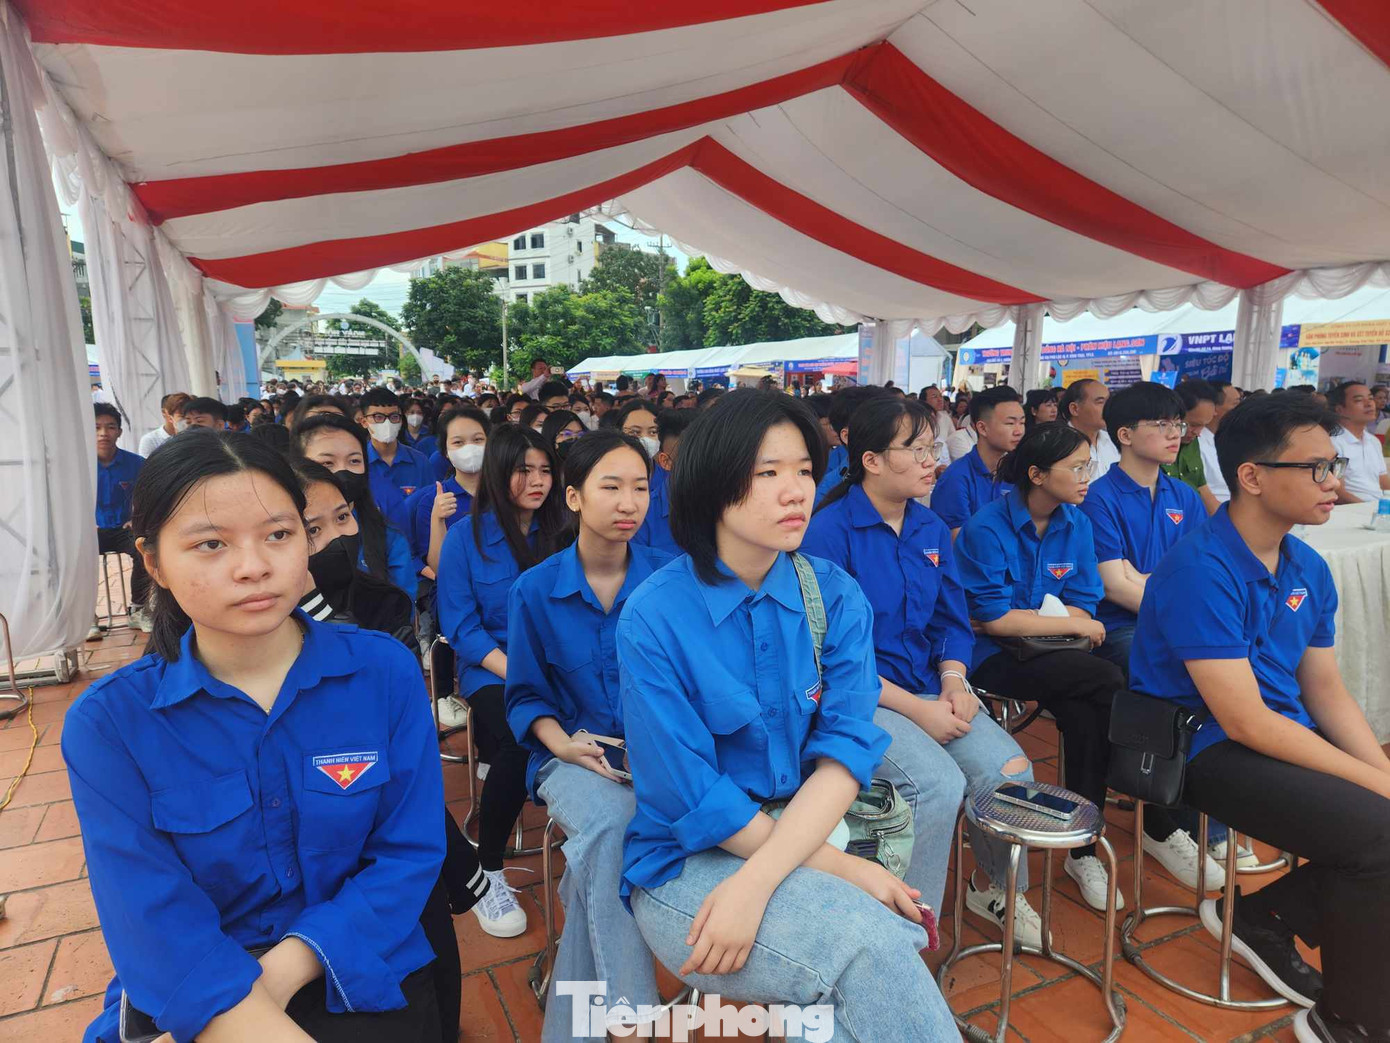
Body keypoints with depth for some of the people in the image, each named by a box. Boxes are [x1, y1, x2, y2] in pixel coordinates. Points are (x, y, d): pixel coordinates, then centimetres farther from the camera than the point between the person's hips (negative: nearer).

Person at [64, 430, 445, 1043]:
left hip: (362, 977, 0)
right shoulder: (108, 723, -7)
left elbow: (410, 852, -7)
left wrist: (280, 975, -16)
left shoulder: (386, 671, -7)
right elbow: (153, 922, -13)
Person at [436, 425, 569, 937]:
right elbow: (461, 628, -4)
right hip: (491, 670, -2)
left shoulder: (560, 533, 7)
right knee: (518, 740, -31)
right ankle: (487, 871, -7)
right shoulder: (466, 536, 0)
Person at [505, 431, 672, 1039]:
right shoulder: (535, 591, -1)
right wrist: (562, 743, -11)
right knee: (611, 822, -33)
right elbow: (526, 696, 7)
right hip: (575, 754, 0)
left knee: (597, 853, -29)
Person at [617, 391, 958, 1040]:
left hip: (805, 838, 4)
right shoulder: (653, 617, -14)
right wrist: (841, 868, -14)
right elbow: (692, 797, -14)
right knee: (874, 949, -27)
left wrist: (757, 881, -25)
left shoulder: (837, 597, -3)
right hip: (685, 863, -4)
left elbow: (846, 750, -12)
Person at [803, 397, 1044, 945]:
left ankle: (998, 889, 18)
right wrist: (916, 709, -18)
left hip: (929, 689, 6)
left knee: (1011, 767, -12)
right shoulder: (829, 530, -13)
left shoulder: (932, 529, 8)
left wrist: (954, 681, -7)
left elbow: (953, 622, 13)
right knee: (939, 781, -27)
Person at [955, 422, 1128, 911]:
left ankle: (1083, 849, -7)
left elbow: (1083, 609, 5)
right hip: (991, 657, -5)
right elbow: (992, 619, -14)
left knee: (1084, 714, -26)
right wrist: (1070, 624, -8)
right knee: (1108, 682, -25)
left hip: (1047, 651, 6)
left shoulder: (1076, 524, 5)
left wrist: (1027, 618, -14)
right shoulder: (987, 528, -14)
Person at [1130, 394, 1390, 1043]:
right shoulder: (1202, 570, -22)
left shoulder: (1308, 567, 5)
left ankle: (1263, 916, 18)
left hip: (1287, 733, 9)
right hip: (1208, 751, -9)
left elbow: (1326, 693, 9)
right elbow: (1246, 722, -23)